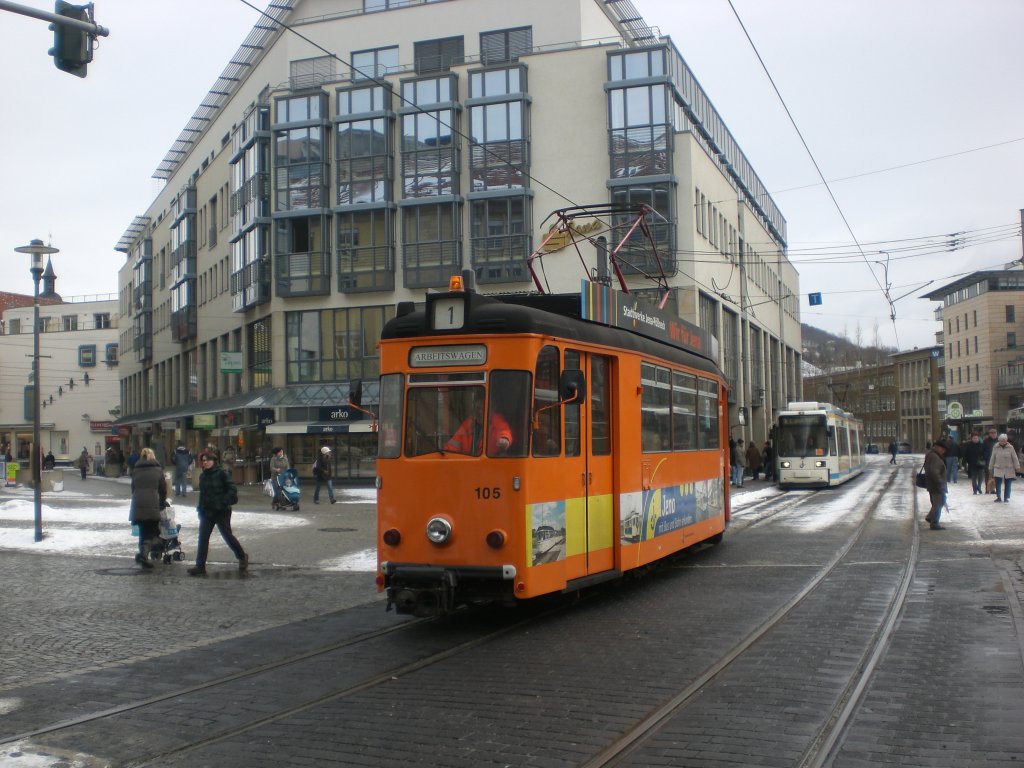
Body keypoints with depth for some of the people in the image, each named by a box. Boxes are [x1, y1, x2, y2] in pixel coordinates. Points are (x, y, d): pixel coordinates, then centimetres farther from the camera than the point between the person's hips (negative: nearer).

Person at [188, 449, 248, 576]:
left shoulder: (222, 473, -11)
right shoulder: (203, 475, 10)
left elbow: (232, 489, -14)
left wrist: (223, 502, -21)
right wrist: (200, 507, 9)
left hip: (221, 512, -6)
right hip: (206, 512, 6)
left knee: (227, 536, 3)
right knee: (203, 538, 1)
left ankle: (242, 557, 23)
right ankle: (200, 566, 4)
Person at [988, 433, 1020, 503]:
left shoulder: (1010, 448, -4)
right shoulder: (995, 448, -2)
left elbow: (1015, 458, 0)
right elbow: (992, 458, 5)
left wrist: (1017, 467, -1)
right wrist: (991, 468, 9)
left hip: (1009, 470, 0)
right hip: (998, 469, 0)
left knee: (1007, 485, 6)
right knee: (998, 484, -4)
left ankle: (1006, 498, 16)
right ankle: (998, 497, 9)